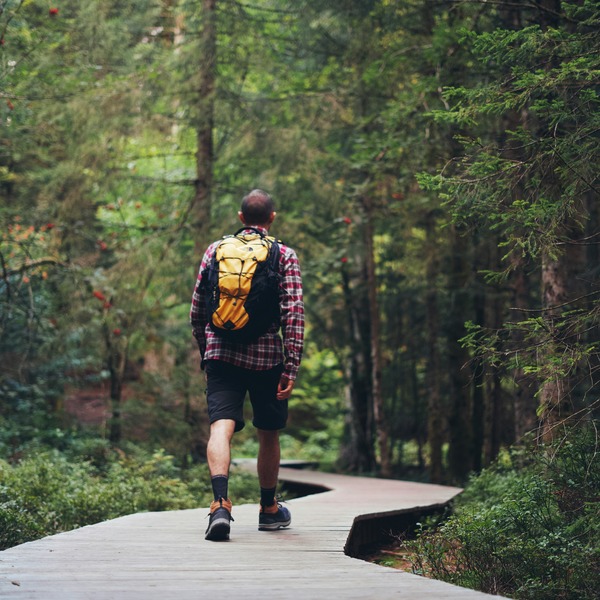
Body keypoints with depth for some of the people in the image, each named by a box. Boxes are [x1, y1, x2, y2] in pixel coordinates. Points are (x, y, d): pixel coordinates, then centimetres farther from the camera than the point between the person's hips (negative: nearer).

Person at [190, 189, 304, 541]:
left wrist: (205, 351, 26)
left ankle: (221, 502, -33)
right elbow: (294, 314, -9)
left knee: (222, 427, -10)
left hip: (221, 354, 1)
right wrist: (292, 368, -8)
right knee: (269, 433, 16)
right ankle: (269, 510, 31)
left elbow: (197, 309, 12)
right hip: (267, 358, -1)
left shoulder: (216, 250, 9)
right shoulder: (285, 256, 1)